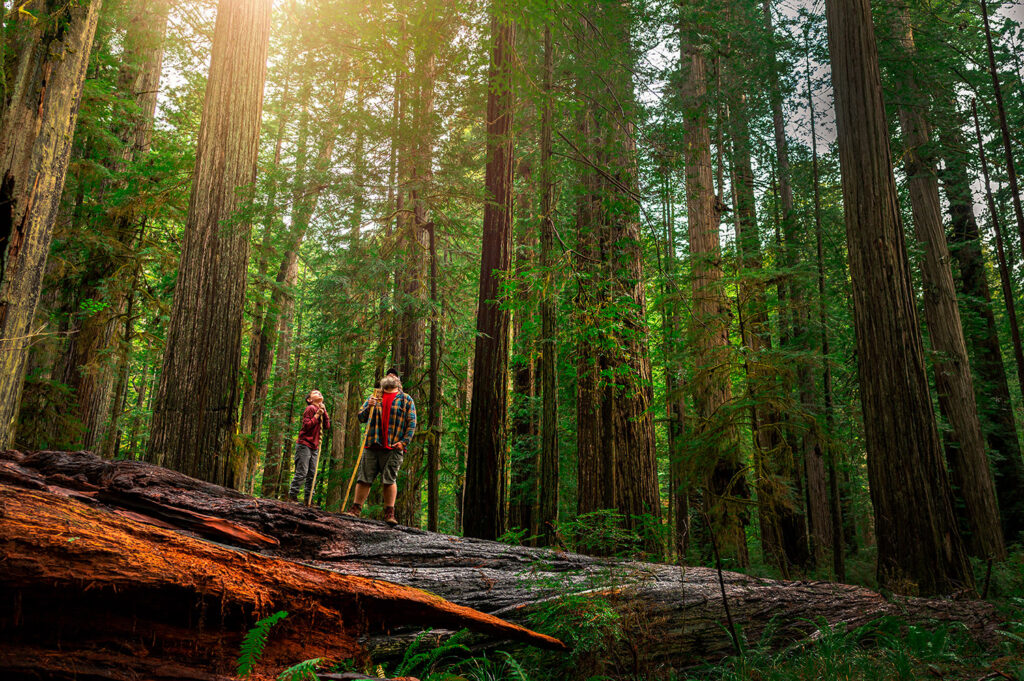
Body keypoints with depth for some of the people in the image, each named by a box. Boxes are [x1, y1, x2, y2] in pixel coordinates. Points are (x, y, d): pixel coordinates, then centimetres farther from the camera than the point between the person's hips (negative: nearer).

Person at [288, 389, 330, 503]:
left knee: (312, 474, 5)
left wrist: (324, 411, 0)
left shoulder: (321, 410, 17)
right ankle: (292, 496, -2)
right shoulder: (310, 408, -6)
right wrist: (317, 415, -15)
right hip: (304, 444, -8)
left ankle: (308, 499, 7)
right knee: (301, 472, -9)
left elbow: (327, 426, 7)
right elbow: (306, 425, -14)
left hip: (314, 447, 8)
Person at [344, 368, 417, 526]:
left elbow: (412, 424, 5)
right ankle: (356, 508, 8)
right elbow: (361, 417, 15)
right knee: (364, 478, 2)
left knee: (390, 480, -5)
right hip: (372, 446, 3)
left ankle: (389, 513, -1)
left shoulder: (406, 400, 11)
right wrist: (369, 407, -6)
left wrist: (403, 442, -8)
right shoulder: (374, 397, 20)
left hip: (393, 448, -2)